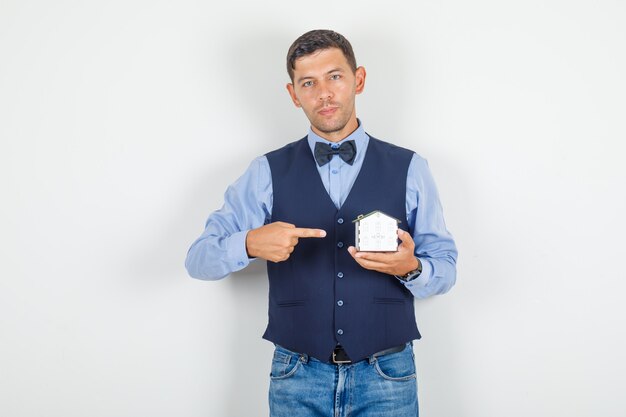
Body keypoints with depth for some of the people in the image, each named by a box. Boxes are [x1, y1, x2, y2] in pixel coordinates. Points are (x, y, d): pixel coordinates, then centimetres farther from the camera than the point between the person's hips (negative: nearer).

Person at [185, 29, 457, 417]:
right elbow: (199, 259, -5)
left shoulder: (409, 169, 0)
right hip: (298, 375, 0)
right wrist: (251, 243, -25)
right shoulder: (268, 172, -1)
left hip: (388, 375, 0)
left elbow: (446, 268, 1)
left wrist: (411, 268, -21)